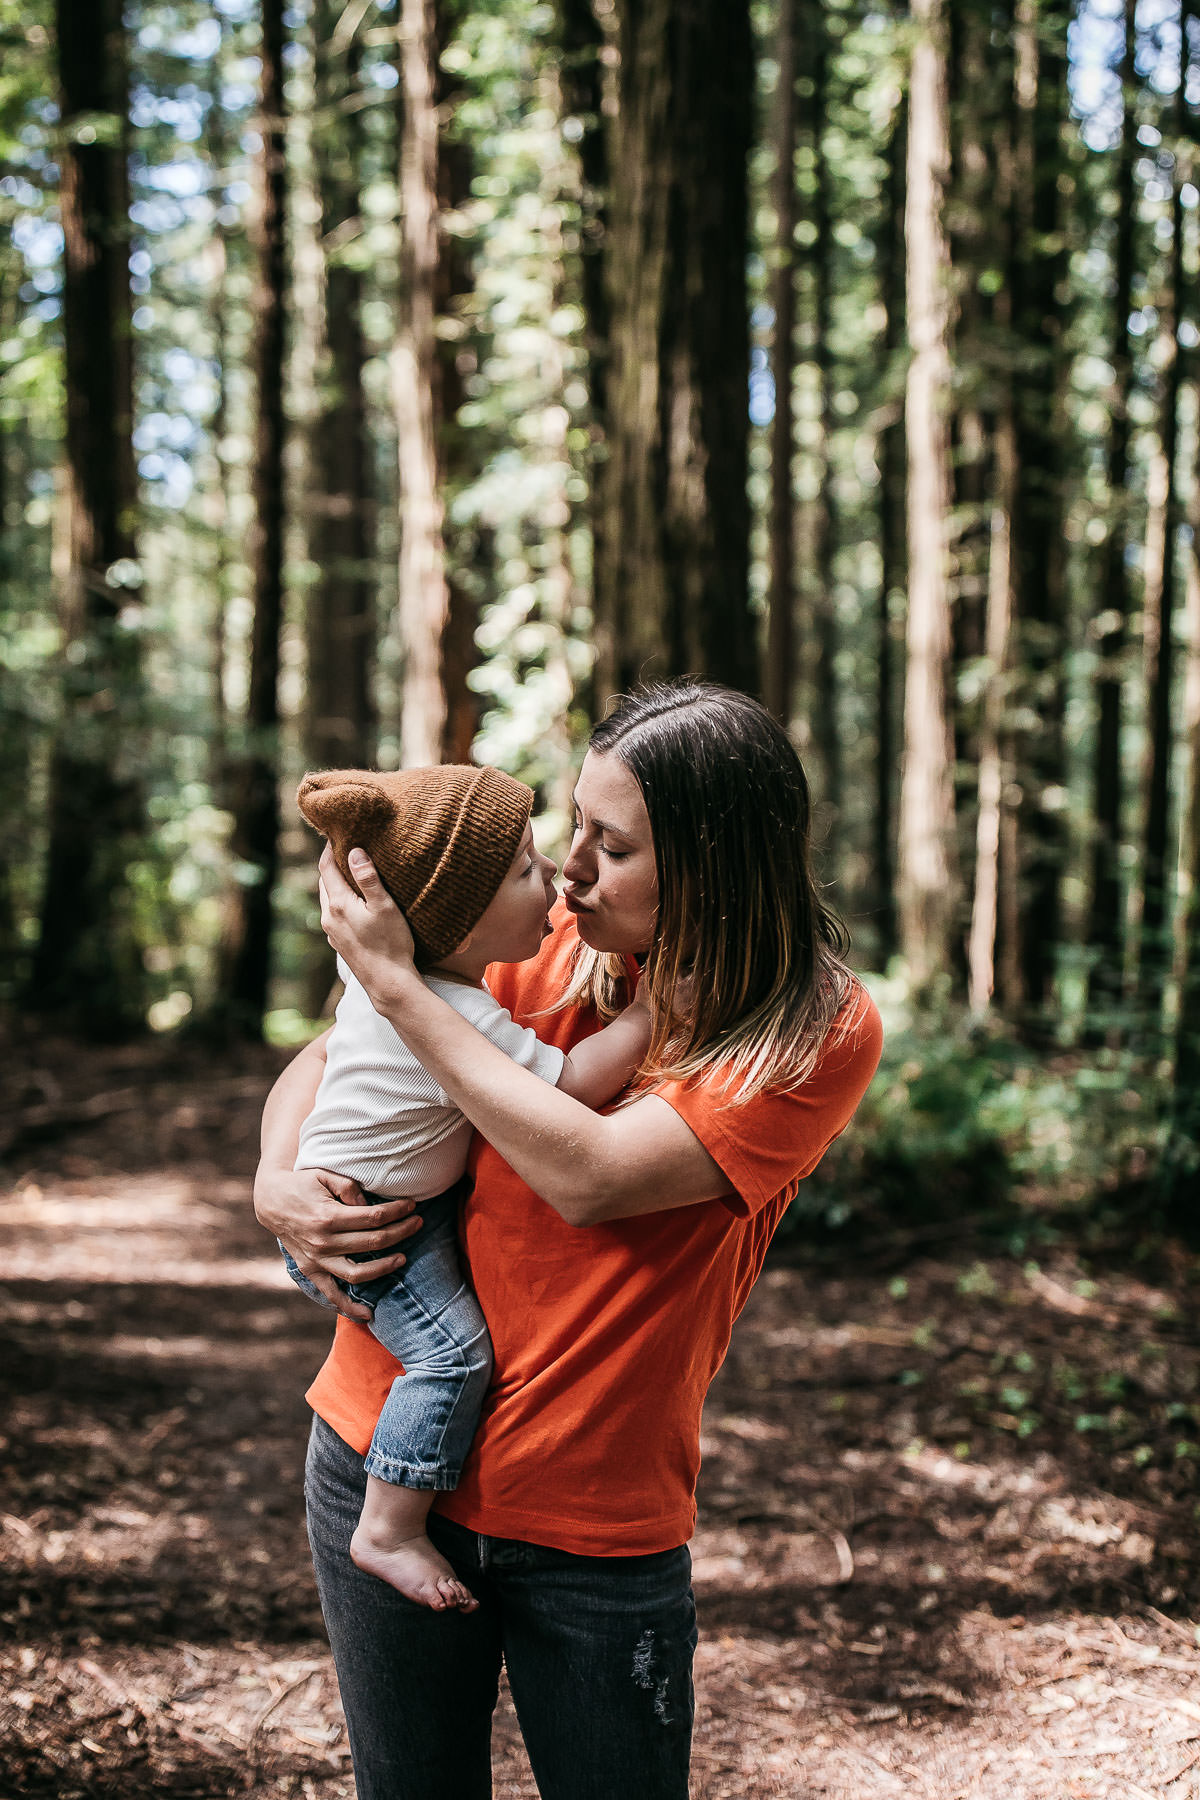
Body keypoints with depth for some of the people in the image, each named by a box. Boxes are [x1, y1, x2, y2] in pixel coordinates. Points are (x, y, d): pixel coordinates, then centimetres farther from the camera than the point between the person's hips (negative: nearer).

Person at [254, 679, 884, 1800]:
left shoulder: (822, 1034, -14)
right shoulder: (553, 958, -4)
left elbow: (588, 1175, -25)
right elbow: (327, 1062, 8)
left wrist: (396, 983, -20)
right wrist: (275, 1183, -13)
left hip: (598, 1533, -3)